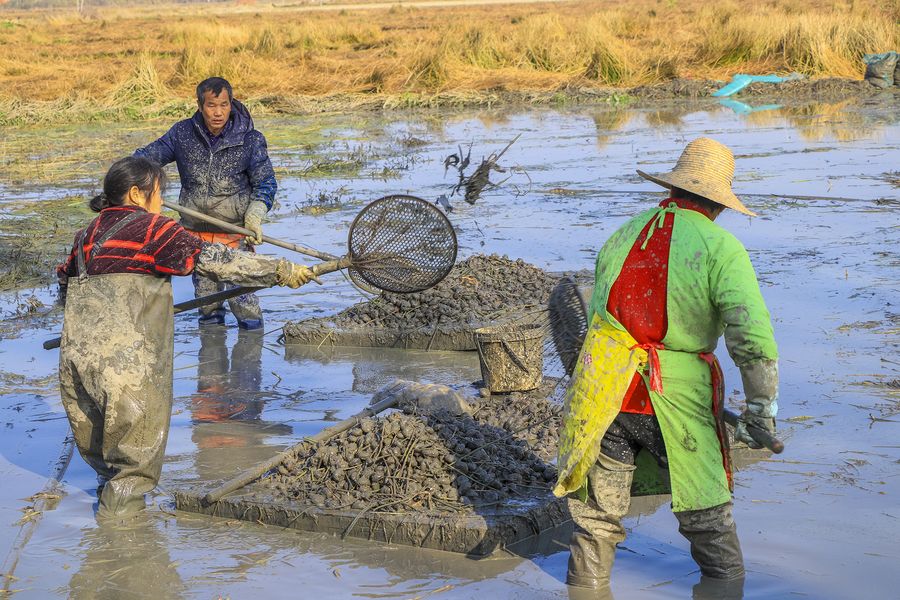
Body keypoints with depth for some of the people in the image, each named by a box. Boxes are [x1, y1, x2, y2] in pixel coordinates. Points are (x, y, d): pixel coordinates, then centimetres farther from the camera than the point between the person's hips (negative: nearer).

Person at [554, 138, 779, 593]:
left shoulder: (623, 235, 9)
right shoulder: (721, 249, -6)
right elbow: (753, 337, -17)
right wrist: (762, 409, -11)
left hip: (603, 396, 4)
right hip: (677, 400, -3)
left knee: (597, 518, 15)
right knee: (708, 519, 13)